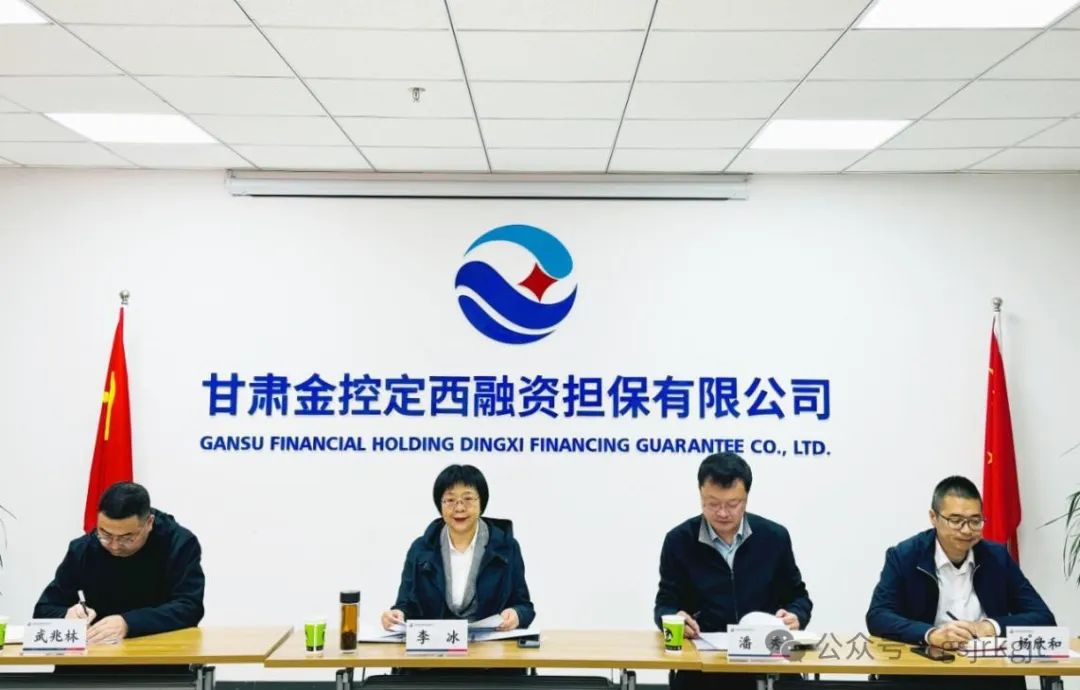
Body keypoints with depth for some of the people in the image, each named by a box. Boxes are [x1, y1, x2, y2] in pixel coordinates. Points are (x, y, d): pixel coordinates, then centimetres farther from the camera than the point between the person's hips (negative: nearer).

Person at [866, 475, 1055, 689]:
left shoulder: (998, 557, 7)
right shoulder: (903, 557, -3)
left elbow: (1043, 617, 4)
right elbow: (877, 617, -12)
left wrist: (991, 627, -13)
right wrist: (931, 634, -29)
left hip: (987, 671, 2)